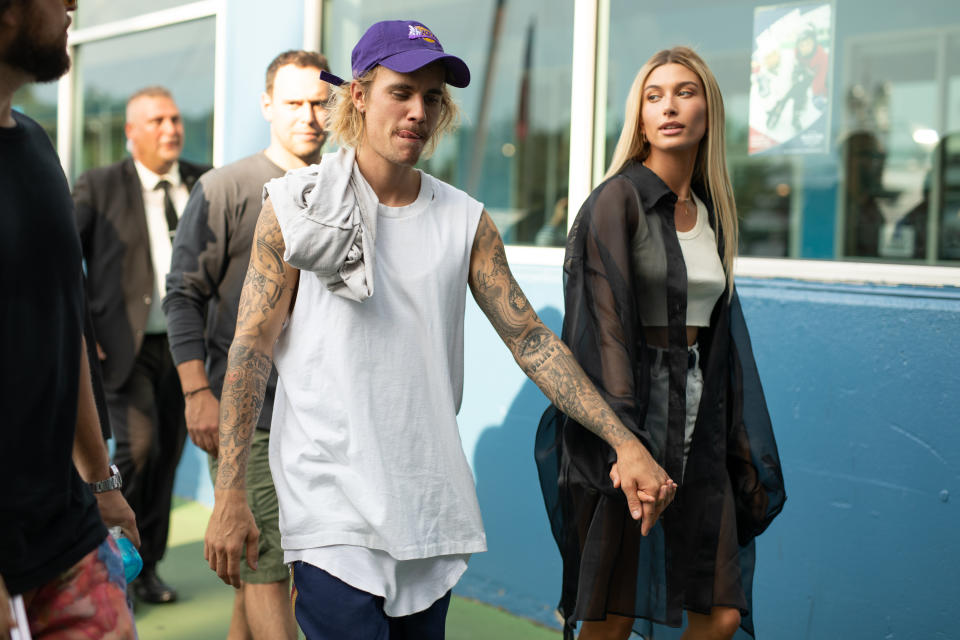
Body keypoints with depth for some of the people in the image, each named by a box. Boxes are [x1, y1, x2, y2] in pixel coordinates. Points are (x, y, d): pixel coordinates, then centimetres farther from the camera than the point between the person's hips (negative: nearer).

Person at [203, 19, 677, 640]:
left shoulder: (466, 221, 6)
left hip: (432, 509, 4)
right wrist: (230, 495, -9)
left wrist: (626, 443, -4)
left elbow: (531, 339, 5)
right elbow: (251, 349, -3)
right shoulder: (297, 205, -2)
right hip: (331, 508, -3)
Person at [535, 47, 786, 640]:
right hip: (628, 411, -6)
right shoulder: (617, 200, -6)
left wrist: (741, 453, 14)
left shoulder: (712, 212, 13)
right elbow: (605, 321, -16)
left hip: (698, 419, 6)